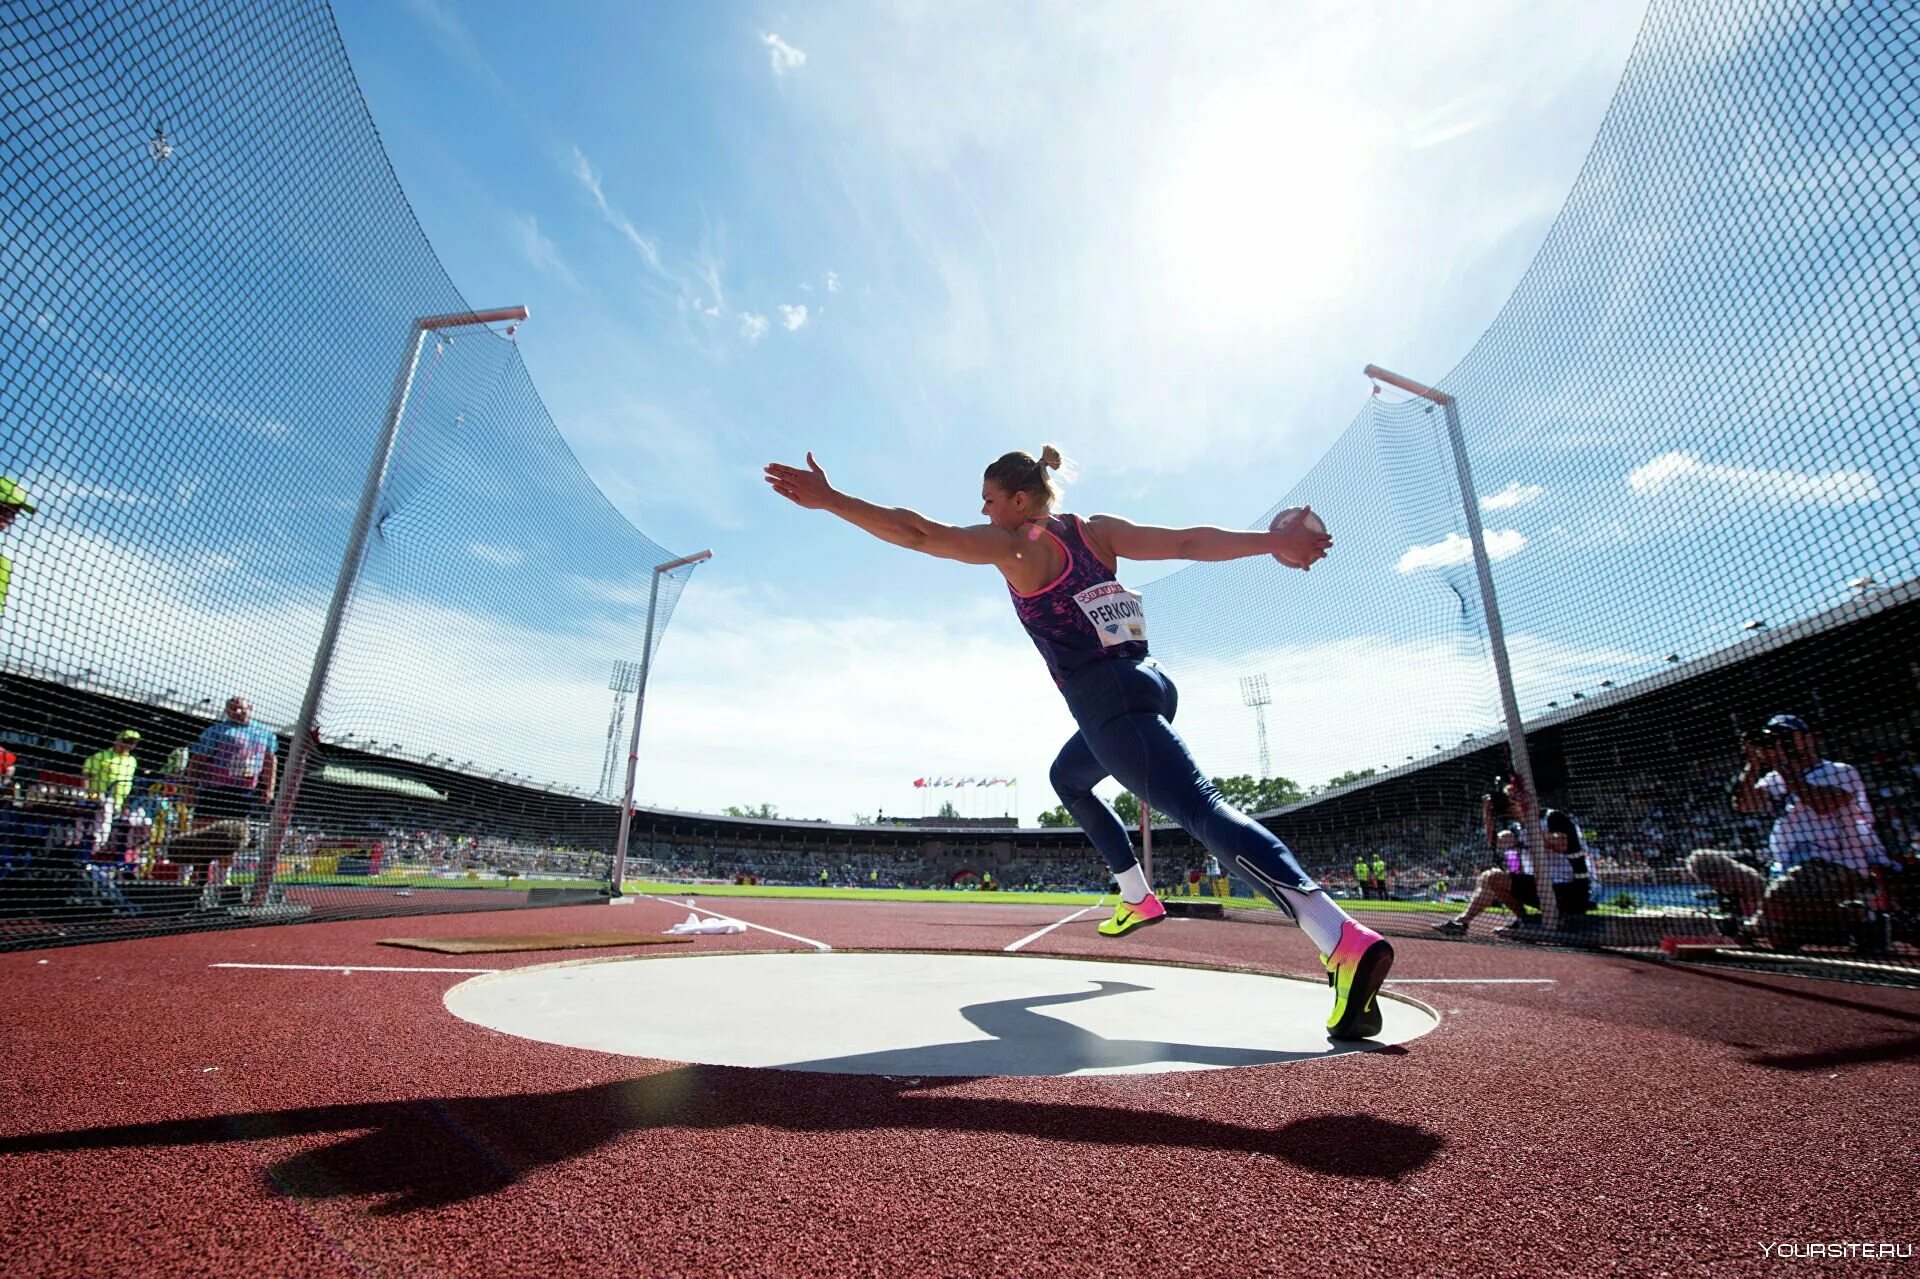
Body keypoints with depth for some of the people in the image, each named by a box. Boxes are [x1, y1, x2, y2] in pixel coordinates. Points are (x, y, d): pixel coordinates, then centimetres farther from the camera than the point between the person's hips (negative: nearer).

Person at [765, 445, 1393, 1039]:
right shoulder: (1097, 531, 12)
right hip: (1146, 685, 9)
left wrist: (830, 500, -8)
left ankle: (1348, 941, -29)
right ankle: (1138, 899, 36)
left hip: (1109, 701, -9)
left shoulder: (1014, 544, -5)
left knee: (1201, 808, -17)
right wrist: (1271, 541, -2)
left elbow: (920, 533, -12)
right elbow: (1187, 542, 1)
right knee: (1067, 778, 29)